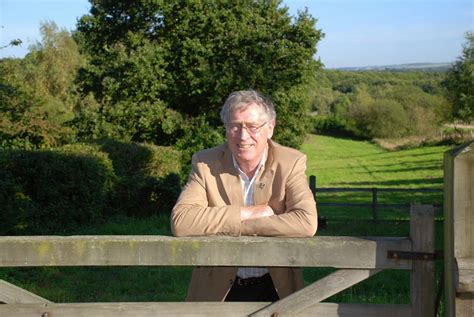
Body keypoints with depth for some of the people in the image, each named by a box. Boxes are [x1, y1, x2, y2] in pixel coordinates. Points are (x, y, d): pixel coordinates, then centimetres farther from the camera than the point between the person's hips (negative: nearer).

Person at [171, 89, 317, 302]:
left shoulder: (291, 163, -7)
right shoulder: (205, 163, -5)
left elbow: (307, 222, -21)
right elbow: (180, 222, -17)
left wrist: (238, 225, -19)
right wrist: (248, 213, -19)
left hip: (275, 288, -2)